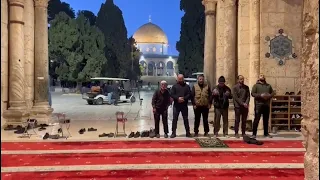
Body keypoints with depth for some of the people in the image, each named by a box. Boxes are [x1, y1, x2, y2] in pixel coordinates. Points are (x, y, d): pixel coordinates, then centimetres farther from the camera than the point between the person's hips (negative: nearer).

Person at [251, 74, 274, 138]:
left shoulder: (268, 85, 18)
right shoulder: (256, 85, 4)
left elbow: (273, 93, 17)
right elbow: (252, 93, -6)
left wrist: (270, 95, -5)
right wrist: (260, 95, -18)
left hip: (267, 105, 5)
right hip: (258, 104, -5)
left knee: (266, 120, 11)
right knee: (256, 119, -6)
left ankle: (266, 133, 21)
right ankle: (254, 133, -1)